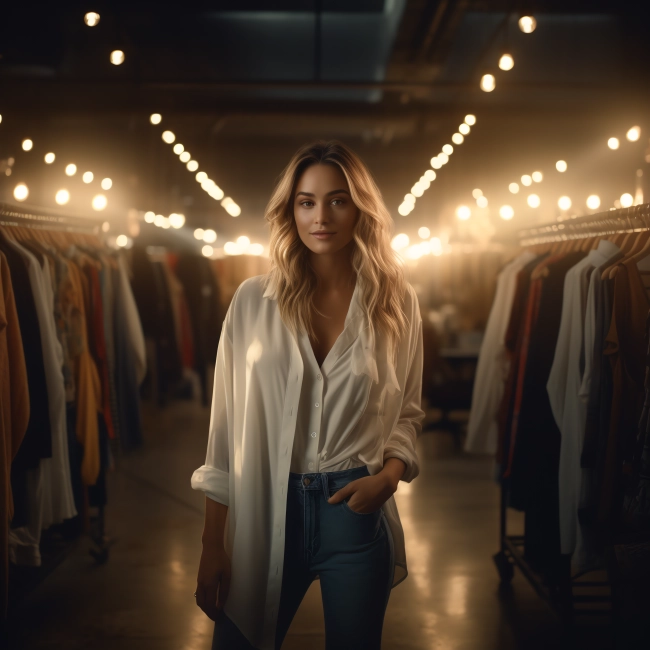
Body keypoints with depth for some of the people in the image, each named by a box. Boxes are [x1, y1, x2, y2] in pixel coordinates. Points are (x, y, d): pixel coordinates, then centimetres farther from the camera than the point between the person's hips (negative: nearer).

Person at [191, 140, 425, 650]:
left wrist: (389, 475, -9)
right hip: (264, 511, 0)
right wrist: (212, 546, 0)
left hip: (355, 508, 0)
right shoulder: (253, 300, -1)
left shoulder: (396, 303, 1)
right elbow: (227, 424, 1)